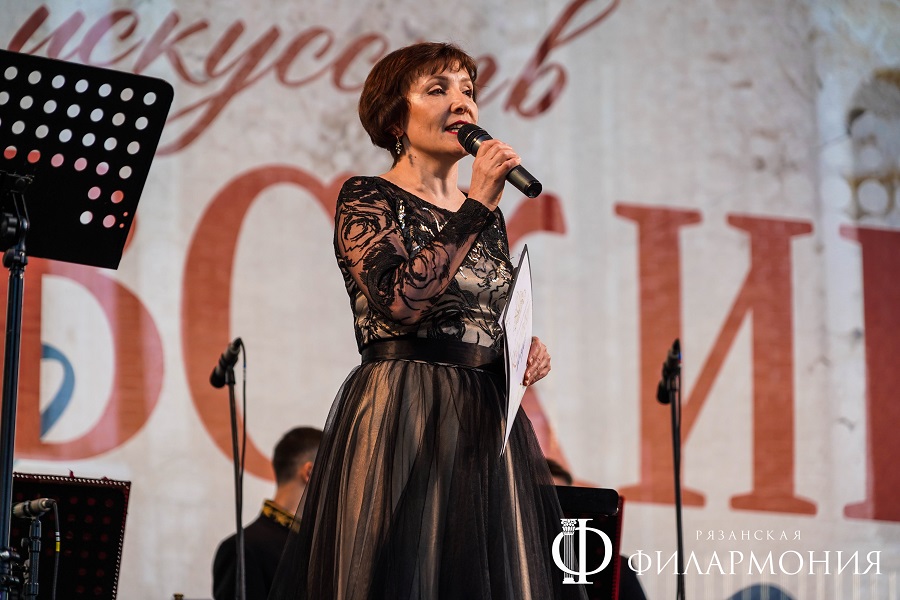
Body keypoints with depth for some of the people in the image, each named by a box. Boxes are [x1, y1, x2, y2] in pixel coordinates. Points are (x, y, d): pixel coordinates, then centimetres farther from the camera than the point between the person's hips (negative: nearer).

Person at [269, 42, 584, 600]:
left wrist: (529, 348, 3)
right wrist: (476, 208, -16)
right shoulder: (367, 198, -3)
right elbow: (398, 302, -21)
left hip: (489, 424, 6)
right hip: (402, 425, -6)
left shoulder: (487, 216, 16)